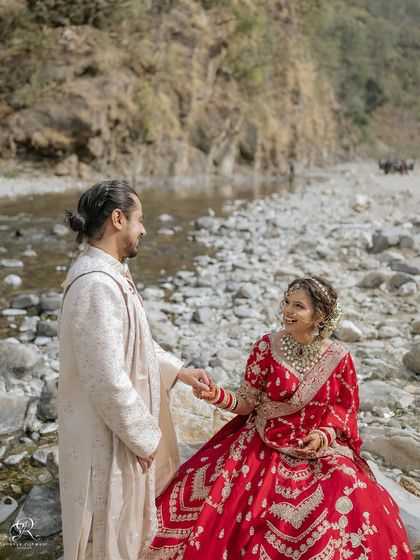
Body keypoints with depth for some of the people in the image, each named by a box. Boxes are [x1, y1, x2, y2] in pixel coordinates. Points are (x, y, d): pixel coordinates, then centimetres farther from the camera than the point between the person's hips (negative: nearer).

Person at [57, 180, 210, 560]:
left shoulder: (108, 273, 3)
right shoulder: (96, 284, -29)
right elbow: (107, 379, -28)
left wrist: (179, 371, 15)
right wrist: (142, 436, -17)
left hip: (125, 420, 9)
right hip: (108, 433, -9)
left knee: (127, 519, 28)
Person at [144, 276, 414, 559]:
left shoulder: (339, 358, -8)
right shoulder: (267, 346, -9)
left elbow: (346, 408, 5)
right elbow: (246, 403, -4)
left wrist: (326, 434, -13)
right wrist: (217, 395, -23)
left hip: (320, 452, 1)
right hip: (263, 447, 0)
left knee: (353, 512, -18)